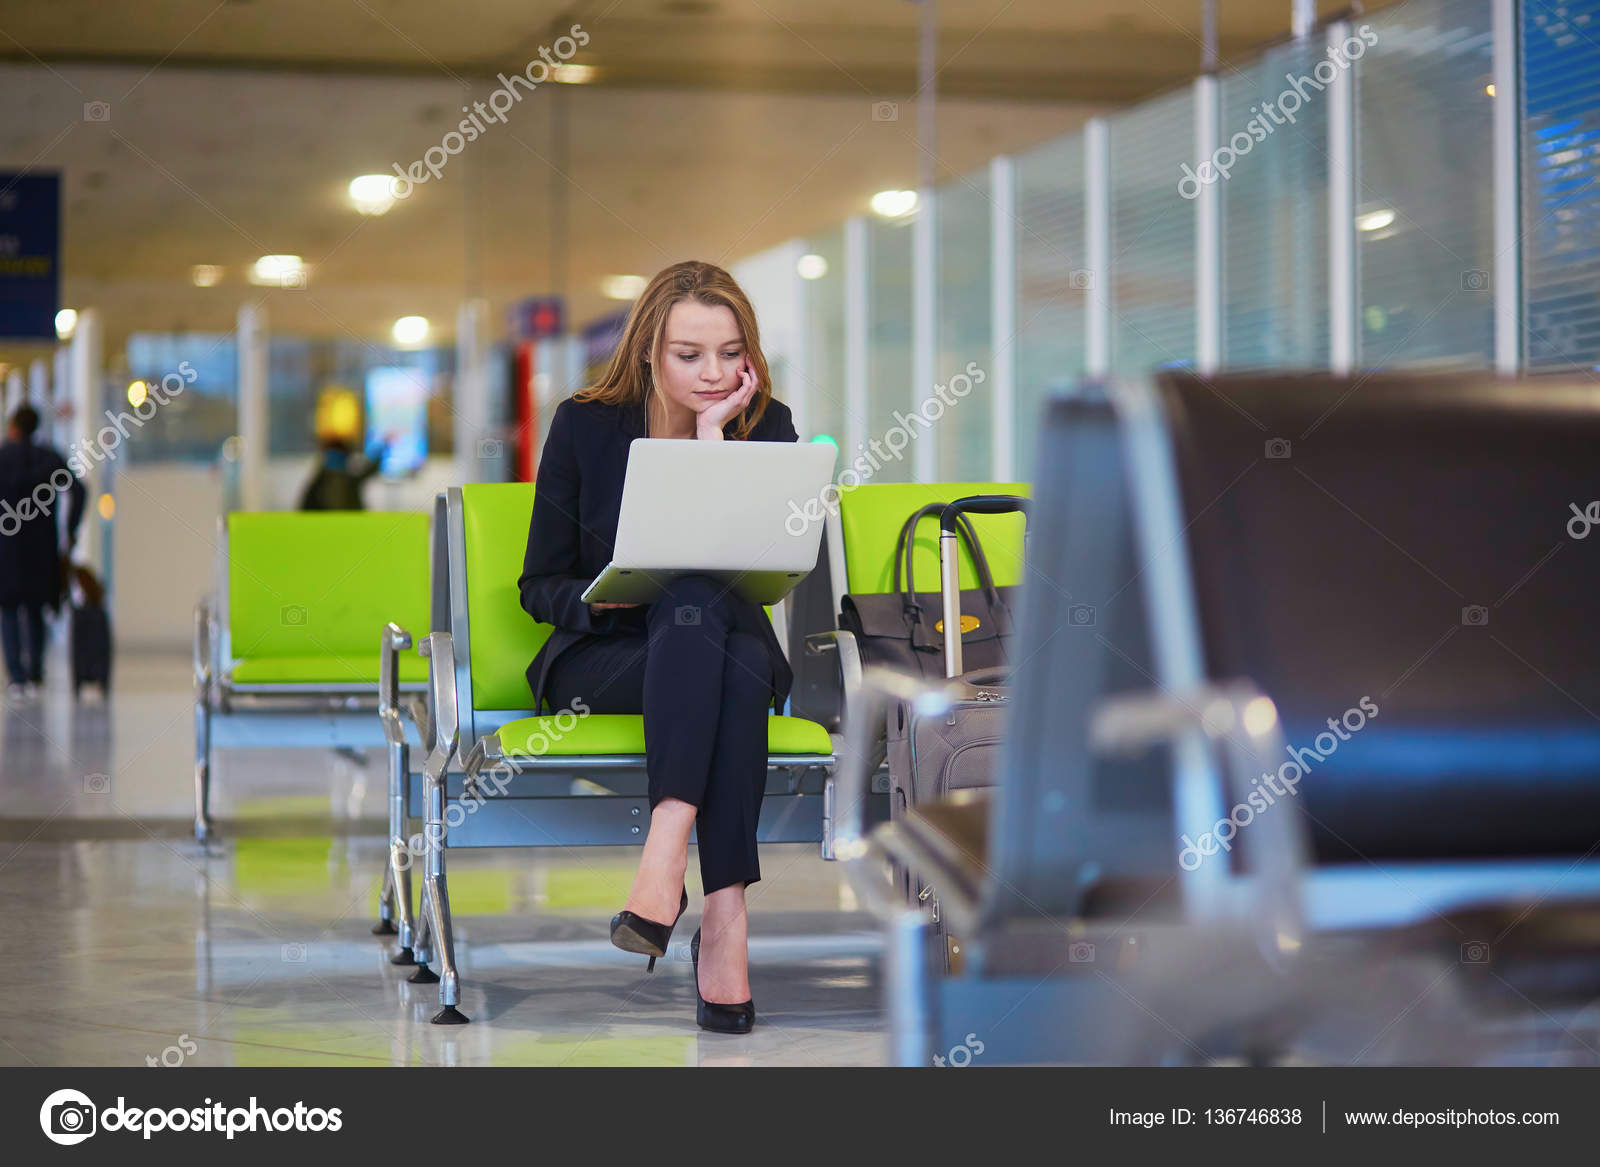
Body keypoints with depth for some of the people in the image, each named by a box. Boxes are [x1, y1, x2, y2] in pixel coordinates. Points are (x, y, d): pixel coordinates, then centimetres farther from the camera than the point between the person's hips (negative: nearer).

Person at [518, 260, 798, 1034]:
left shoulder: (766, 428, 3)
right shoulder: (585, 426, 1)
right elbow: (539, 584, 3)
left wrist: (714, 432, -13)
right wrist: (599, 596, -20)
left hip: (727, 647, 2)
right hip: (603, 656, -1)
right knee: (695, 601, -36)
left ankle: (666, 851, -50)